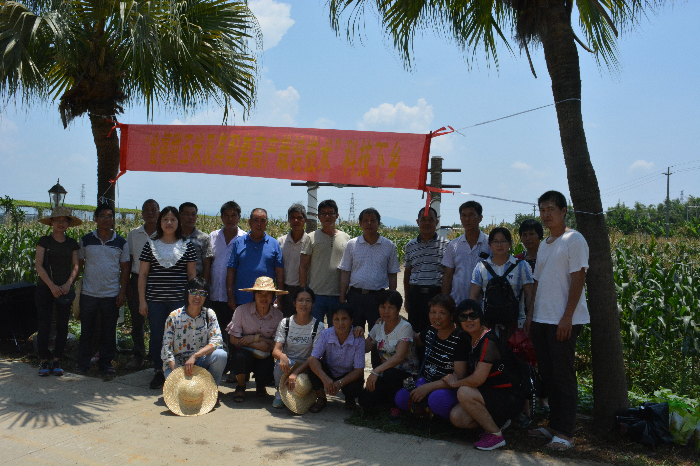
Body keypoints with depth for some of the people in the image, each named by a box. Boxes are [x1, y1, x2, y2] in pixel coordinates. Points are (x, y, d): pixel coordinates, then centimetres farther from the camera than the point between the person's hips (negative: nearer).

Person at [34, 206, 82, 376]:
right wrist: (52, 286, -13)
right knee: (44, 325, -4)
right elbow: (38, 265, -4)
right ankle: (43, 361, 7)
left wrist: (68, 284, -10)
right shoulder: (44, 241, 2)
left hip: (65, 290, 2)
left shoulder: (72, 243, 9)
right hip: (45, 288, -2)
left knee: (62, 325, 2)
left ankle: (57, 361, 12)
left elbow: (76, 266, 7)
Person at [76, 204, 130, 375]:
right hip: (89, 293, 0)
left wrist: (122, 292, -2)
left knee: (108, 332, 7)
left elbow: (125, 269, 4)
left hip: (111, 295, 0)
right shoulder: (86, 240, 3)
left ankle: (105, 363, 19)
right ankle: (83, 363, 19)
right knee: (86, 330, 7)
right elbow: (78, 264, 9)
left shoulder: (121, 242, 3)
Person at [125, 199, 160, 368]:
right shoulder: (133, 234, 10)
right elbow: (128, 260, 11)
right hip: (137, 280, 3)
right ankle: (138, 355, 19)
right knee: (137, 321, 7)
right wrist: (127, 284, 5)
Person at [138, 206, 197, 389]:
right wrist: (142, 300, 1)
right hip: (155, 300, 1)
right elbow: (143, 274, 7)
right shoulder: (151, 244, 7)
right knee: (157, 337, 6)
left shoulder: (187, 245, 6)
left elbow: (192, 274, 7)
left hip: (179, 299, -1)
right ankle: (158, 373, 19)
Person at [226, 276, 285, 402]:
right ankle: (240, 386, -2)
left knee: (264, 376, -27)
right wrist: (258, 345, -20)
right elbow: (233, 339, -11)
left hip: (264, 356, 1)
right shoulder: (242, 310, -13)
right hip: (244, 352, -1)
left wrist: (256, 338, -19)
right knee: (240, 356, -35)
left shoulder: (278, 315, -8)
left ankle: (260, 385, 16)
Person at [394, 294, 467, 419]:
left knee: (436, 399, -37)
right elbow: (417, 339, 29)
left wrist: (428, 387, -26)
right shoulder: (431, 330, 3)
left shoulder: (459, 338, -18)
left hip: (450, 388, -6)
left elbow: (459, 376, -23)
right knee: (400, 398, -15)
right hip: (427, 380, 6)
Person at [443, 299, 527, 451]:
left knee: (464, 393, -29)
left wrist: (455, 383, -12)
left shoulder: (489, 341, -22)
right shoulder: (468, 339, 6)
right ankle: (498, 421, 13)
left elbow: (478, 379, -26)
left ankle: (495, 435, -11)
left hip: (509, 398, -8)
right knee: (456, 418, -10)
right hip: (489, 393, 8)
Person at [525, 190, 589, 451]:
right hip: (541, 320, 8)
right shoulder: (544, 245, 17)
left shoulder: (573, 239, -7)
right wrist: (530, 314, 14)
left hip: (563, 321, -8)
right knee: (547, 375, 13)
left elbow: (578, 279, -13)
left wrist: (567, 317, -17)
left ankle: (566, 433, 6)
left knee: (563, 376, -2)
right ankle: (553, 426, 24)